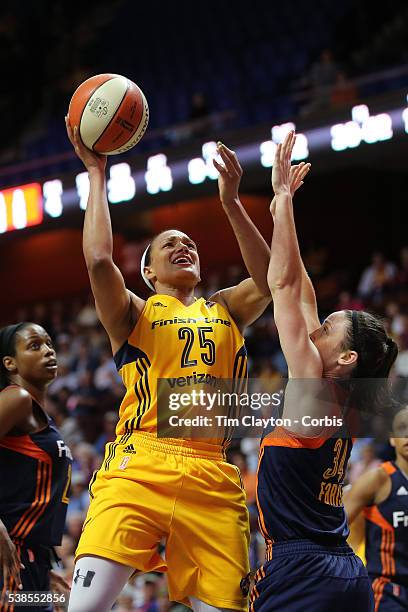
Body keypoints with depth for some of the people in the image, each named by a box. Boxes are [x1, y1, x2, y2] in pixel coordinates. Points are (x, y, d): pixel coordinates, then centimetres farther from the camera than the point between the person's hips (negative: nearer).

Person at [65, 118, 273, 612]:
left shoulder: (224, 310, 23)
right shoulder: (134, 313, 14)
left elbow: (270, 279, 3)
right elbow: (98, 259, -5)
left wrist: (230, 202, -3)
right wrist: (96, 174, 2)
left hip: (211, 478, 3)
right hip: (137, 468, -3)